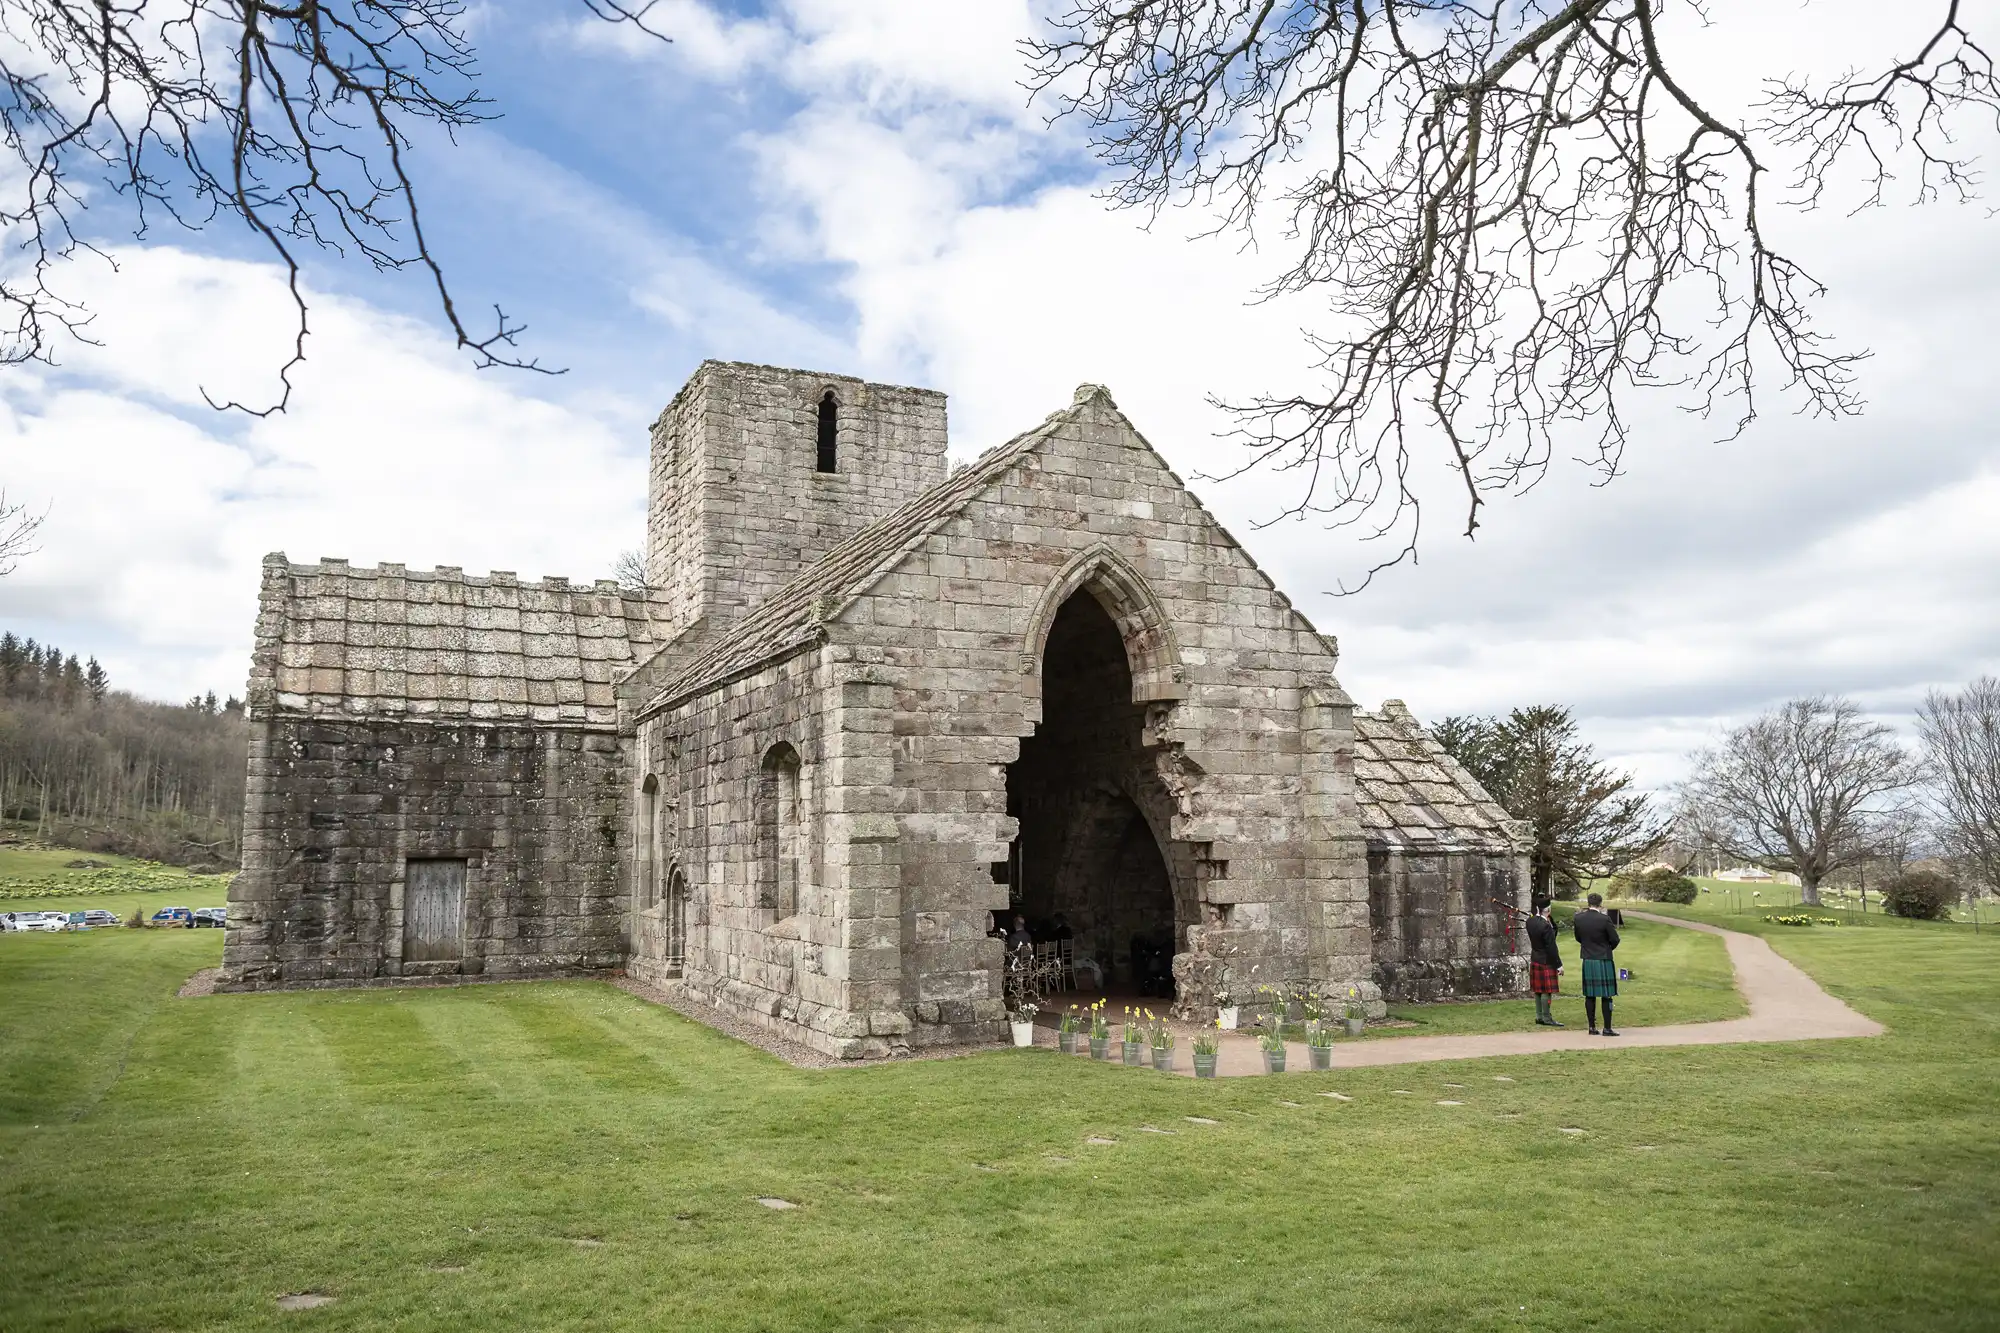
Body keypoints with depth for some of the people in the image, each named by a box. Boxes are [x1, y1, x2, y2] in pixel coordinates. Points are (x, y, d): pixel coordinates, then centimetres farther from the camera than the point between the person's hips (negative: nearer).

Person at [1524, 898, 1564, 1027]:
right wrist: (1559, 965, -14)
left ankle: (1539, 1017, 21)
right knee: (1546, 991, -1)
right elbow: (1551, 948, -20)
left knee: (1538, 990, 14)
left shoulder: (1530, 921, 1)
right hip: (1546, 962, -9)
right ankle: (1546, 1018, 3)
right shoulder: (1545, 926, -24)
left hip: (1534, 959, 9)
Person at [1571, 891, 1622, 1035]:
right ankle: (1607, 1028, 4)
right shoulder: (1604, 919, -15)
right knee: (1606, 996, 2)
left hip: (1587, 961, 4)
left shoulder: (1579, 918, -2)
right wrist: (1608, 949, 12)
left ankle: (1592, 1027, 12)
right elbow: (1615, 940, -8)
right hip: (1604, 961, -4)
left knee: (1590, 995, 9)